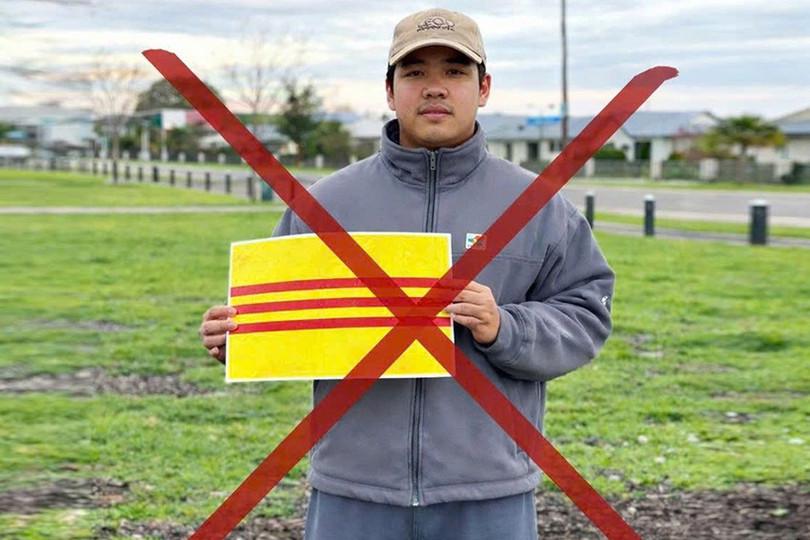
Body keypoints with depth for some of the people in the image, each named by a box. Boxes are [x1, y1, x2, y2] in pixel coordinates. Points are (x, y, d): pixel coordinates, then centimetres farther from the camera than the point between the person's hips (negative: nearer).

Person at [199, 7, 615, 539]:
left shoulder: (538, 207, 4)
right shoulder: (328, 201, 7)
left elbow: (584, 318, 1)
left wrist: (504, 329, -16)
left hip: (487, 497, 0)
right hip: (354, 494, 1)